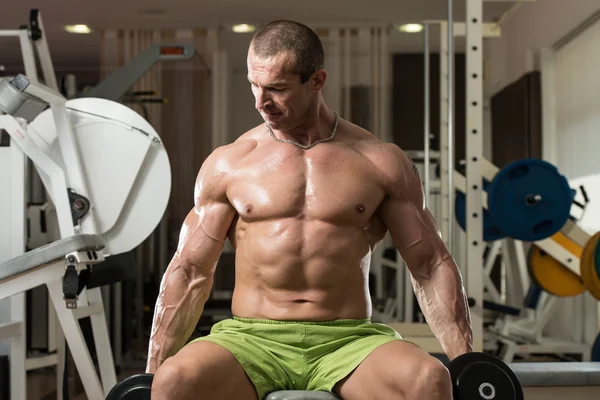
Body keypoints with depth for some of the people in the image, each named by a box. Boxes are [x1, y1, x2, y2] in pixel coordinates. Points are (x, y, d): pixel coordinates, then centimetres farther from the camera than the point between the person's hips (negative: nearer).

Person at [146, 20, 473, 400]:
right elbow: (190, 271, 6)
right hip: (252, 339, 0)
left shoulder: (381, 163, 4)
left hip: (349, 340, 0)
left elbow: (432, 265, 5)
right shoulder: (227, 165, 5)